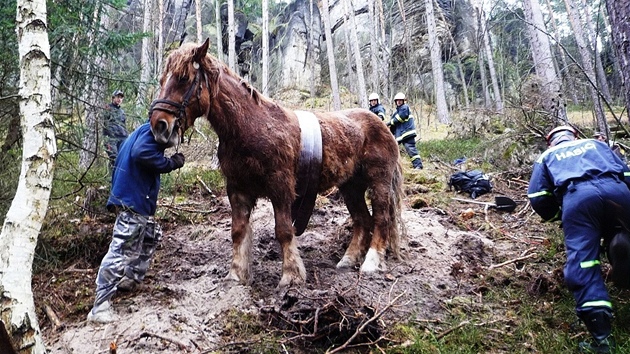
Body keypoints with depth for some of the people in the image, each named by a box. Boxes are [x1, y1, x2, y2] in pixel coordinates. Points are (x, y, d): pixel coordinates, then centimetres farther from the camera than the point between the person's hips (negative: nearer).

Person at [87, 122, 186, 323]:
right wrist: (171, 163, -16)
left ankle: (130, 279, 34)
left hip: (137, 199, 11)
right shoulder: (153, 131, -10)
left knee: (152, 236, 26)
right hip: (133, 200, -11)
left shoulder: (145, 130, 20)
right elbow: (141, 153, -28)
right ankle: (100, 306, -9)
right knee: (121, 250, -11)